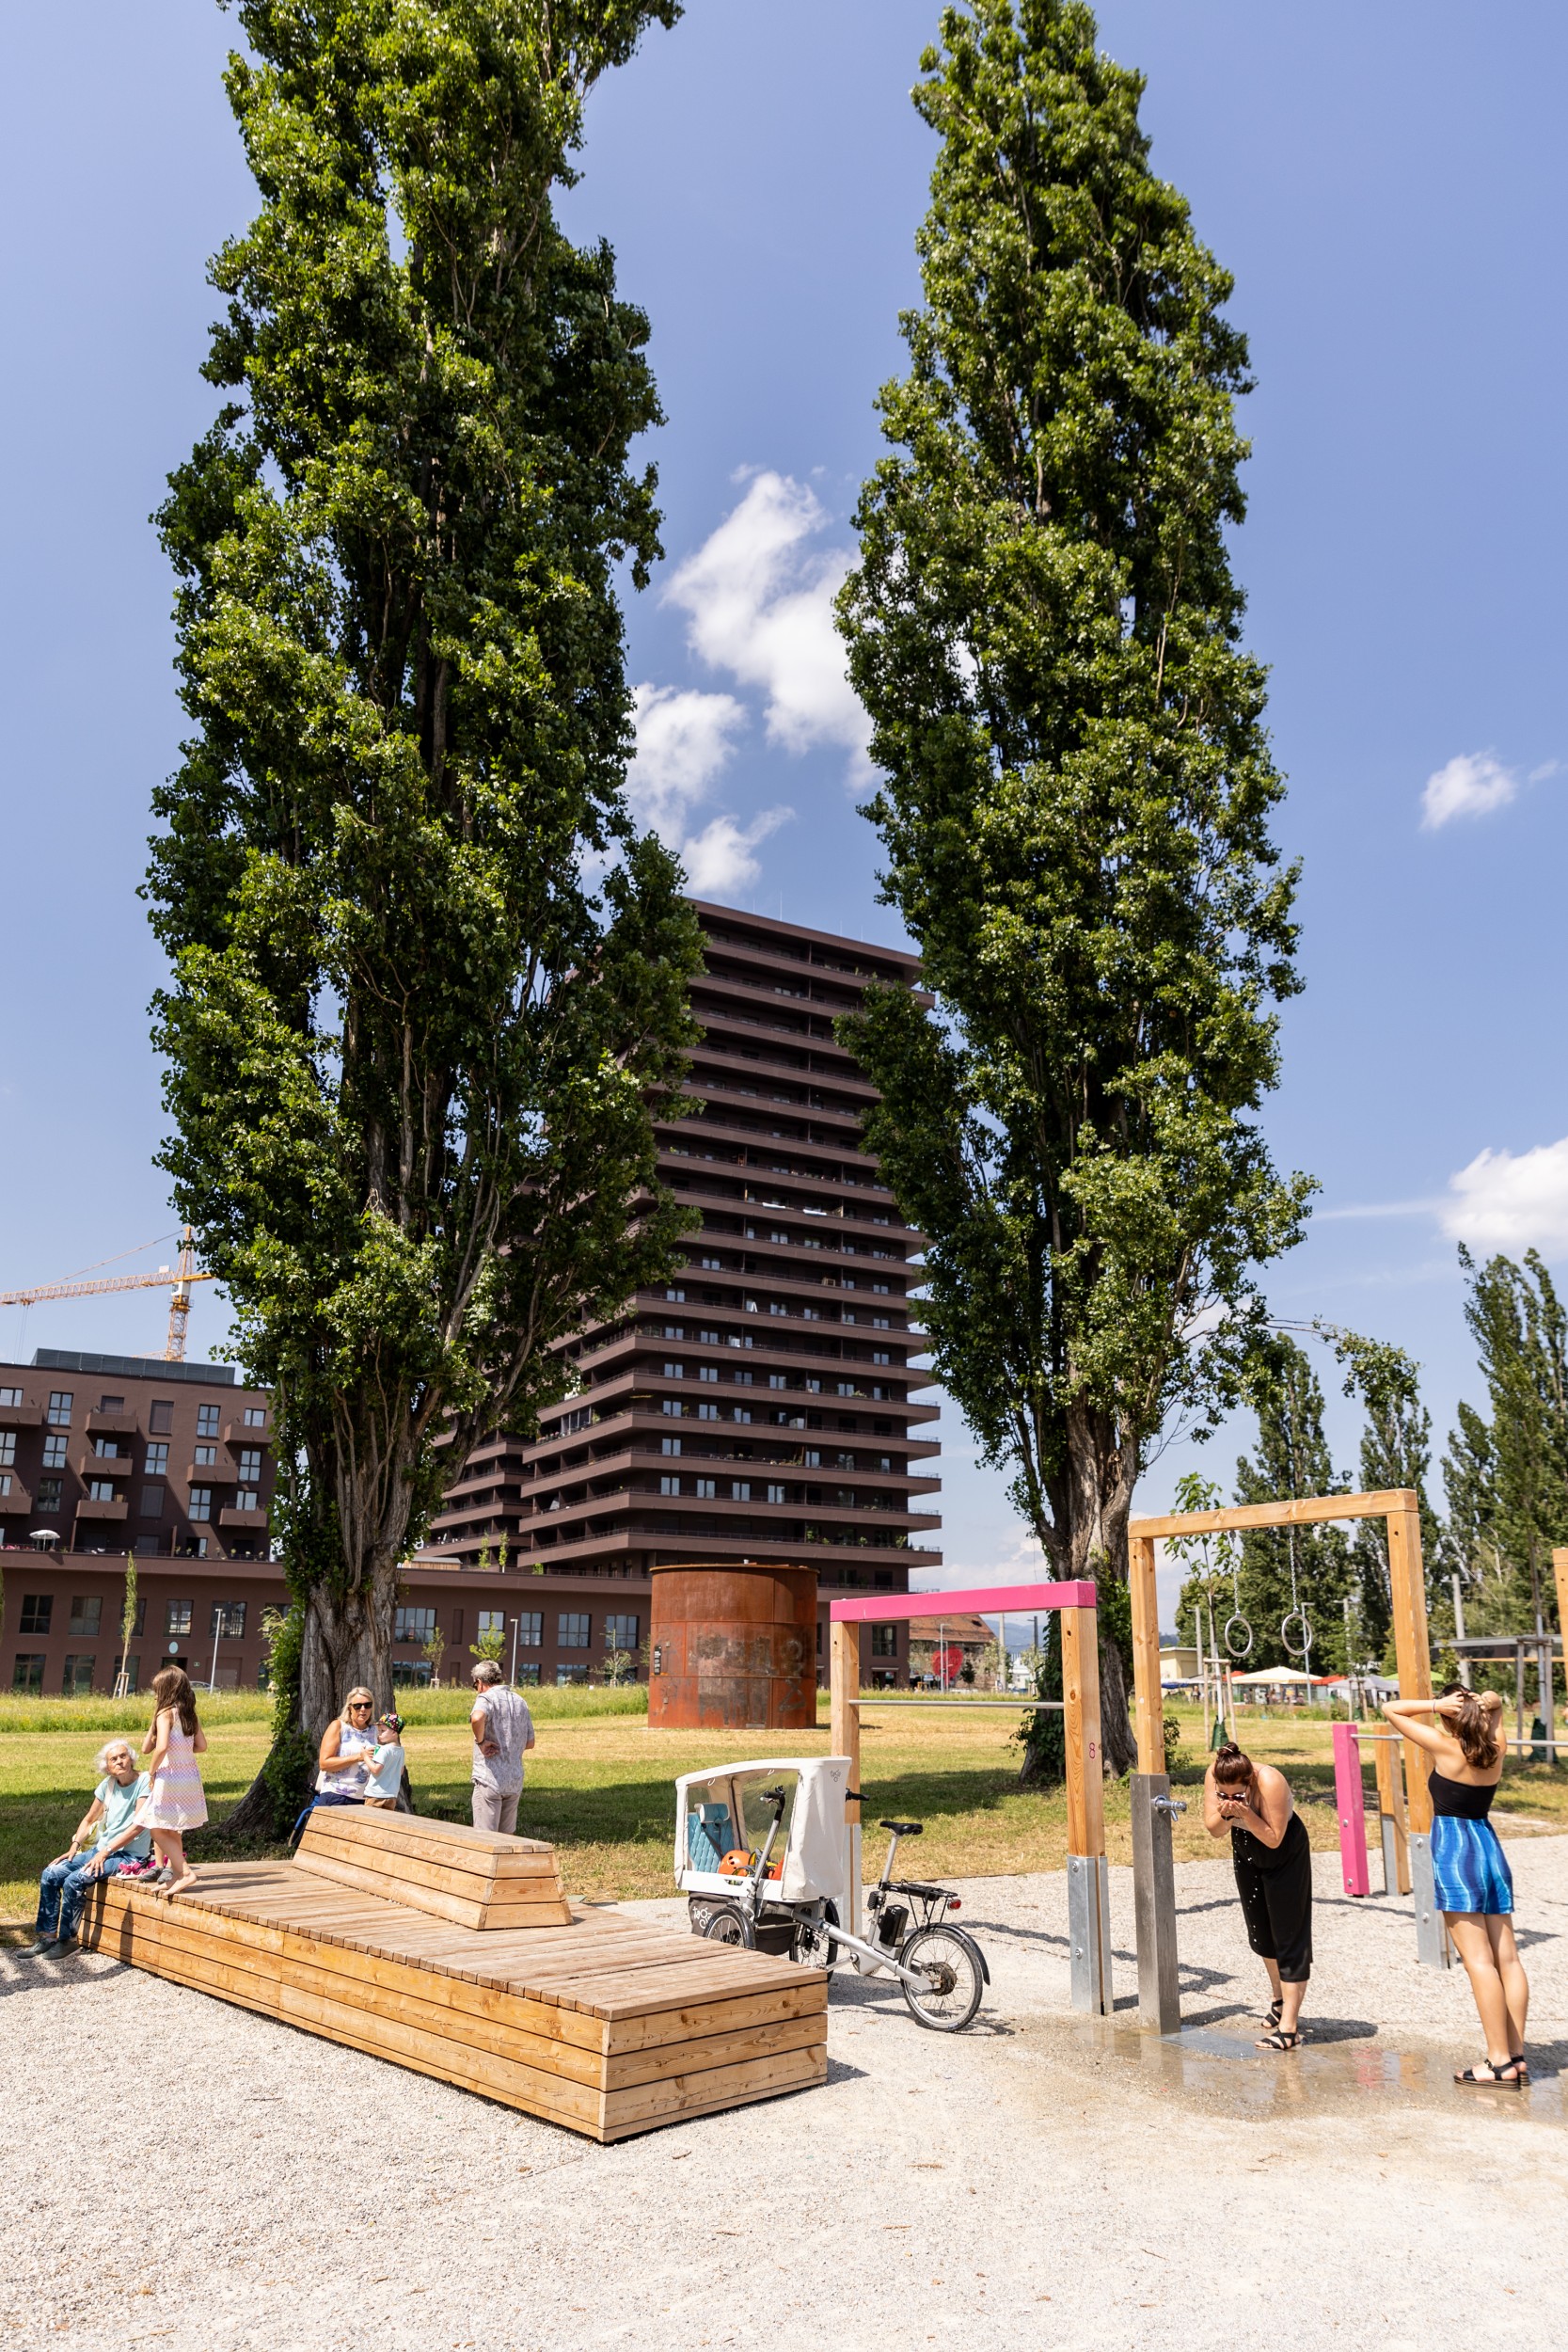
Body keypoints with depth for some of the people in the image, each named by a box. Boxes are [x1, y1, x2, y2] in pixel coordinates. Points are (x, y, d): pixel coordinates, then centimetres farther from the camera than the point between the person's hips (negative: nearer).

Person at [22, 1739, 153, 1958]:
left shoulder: (144, 1782, -13)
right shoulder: (107, 1785, 7)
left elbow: (138, 1825, -19)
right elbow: (89, 1820, 17)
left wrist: (105, 1851, -21)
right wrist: (74, 1847, 2)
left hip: (129, 1855, -7)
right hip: (101, 1850, 7)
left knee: (74, 1881, -24)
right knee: (50, 1875, -6)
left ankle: (67, 1940, -8)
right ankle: (47, 1936, 3)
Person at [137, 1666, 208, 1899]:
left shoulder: (165, 1713, -10)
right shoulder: (190, 1714, 10)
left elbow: (161, 1747, -22)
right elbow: (202, 1746, 7)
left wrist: (151, 1773, -9)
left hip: (170, 1776, -8)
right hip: (190, 1776, 8)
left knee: (158, 1830, -1)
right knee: (172, 1830, 18)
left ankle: (185, 1872, -10)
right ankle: (172, 1873, 21)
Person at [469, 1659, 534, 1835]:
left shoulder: (486, 1698, -8)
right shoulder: (520, 1701, 13)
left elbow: (477, 1718, -33)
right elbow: (530, 1743, 16)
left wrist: (481, 1741, -18)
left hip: (489, 1779, -6)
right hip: (515, 1781, 6)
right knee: (506, 1836, 16)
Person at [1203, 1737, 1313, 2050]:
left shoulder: (1270, 1782, -37)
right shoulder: (1213, 1777, -23)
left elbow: (1274, 1838, -31)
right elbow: (1212, 1830, -18)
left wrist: (1245, 1813, -43)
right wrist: (1226, 1816, -39)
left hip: (1286, 1855, -6)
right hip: (1246, 1853, 6)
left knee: (1288, 1938, -7)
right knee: (1260, 1935, 17)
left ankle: (1288, 2027, -4)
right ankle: (1280, 1999, 40)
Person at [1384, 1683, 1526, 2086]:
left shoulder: (1445, 1747, -12)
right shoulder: (1495, 1749, 4)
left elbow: (1390, 1709, -6)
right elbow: (1494, 1702, 21)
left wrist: (1437, 1705, -12)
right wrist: (1484, 1703, -1)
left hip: (1453, 1850, -7)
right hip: (1489, 1846, 7)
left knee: (1478, 1960, -6)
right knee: (1507, 1958, 7)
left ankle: (1500, 2063, -5)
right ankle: (1517, 2056, 11)